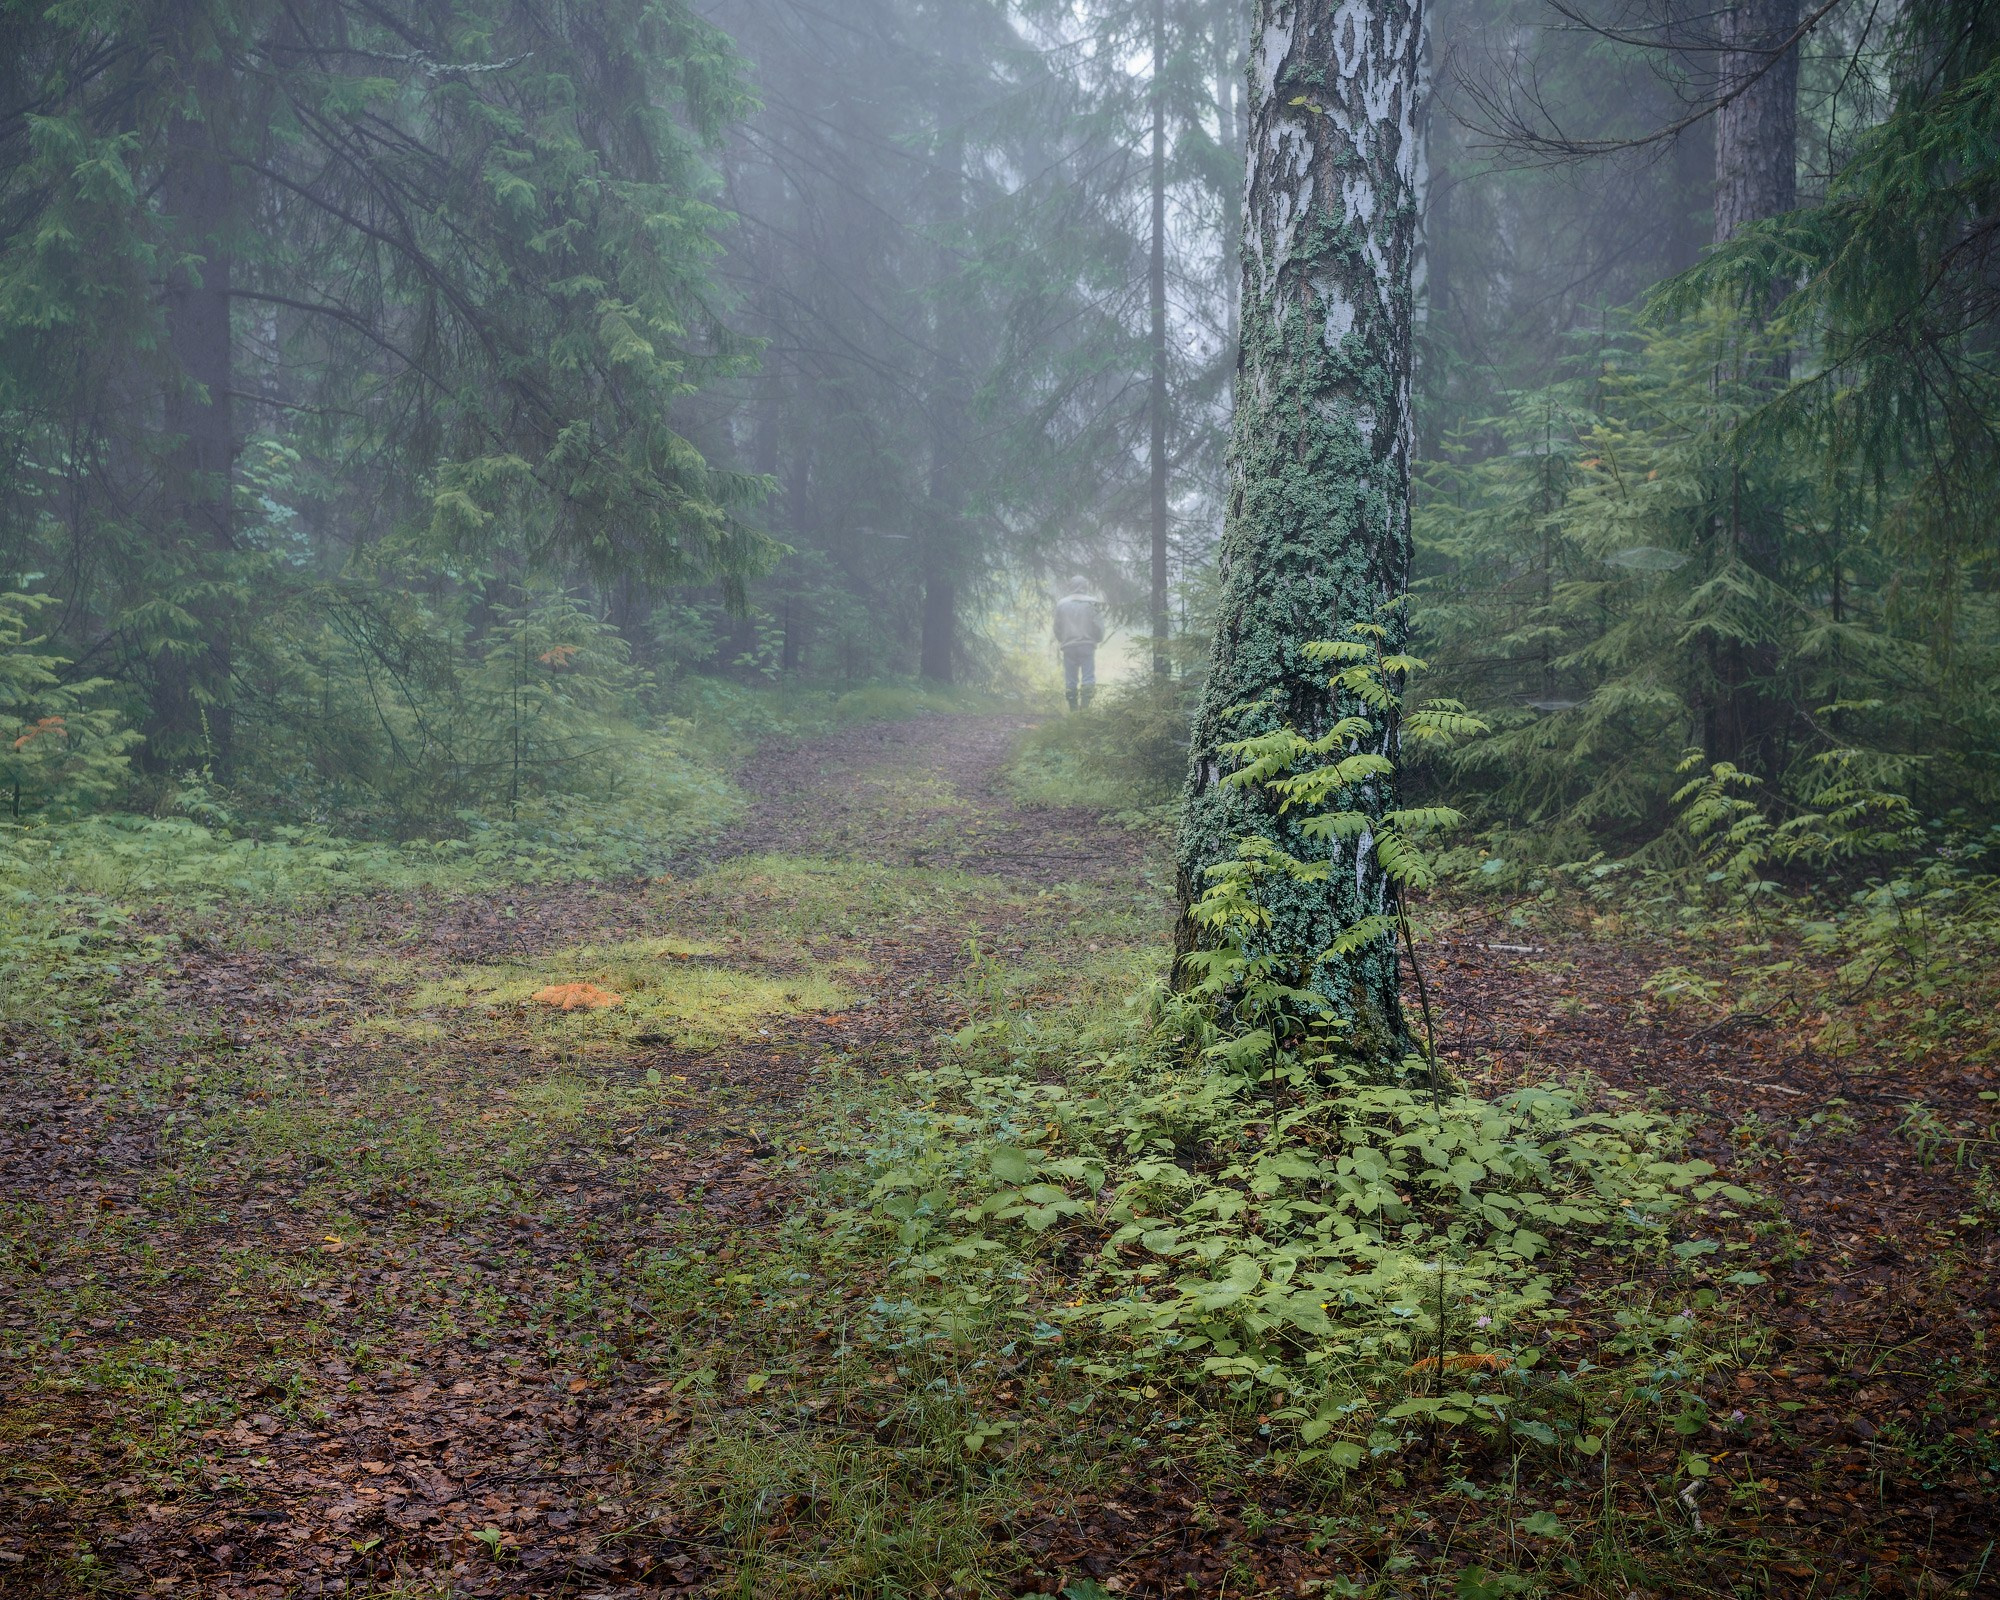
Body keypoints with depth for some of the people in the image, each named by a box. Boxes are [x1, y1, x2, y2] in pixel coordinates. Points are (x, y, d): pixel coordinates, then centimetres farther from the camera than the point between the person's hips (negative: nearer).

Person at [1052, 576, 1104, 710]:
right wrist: (1098, 639, 17)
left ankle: (1073, 709, 5)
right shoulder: (1090, 603, -4)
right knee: (1088, 678, -2)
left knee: (1070, 680, 6)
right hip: (1087, 645, -2)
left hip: (1068, 646, 2)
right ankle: (1085, 707, -13)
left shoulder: (1061, 604, 4)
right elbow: (1098, 625, -1)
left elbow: (1057, 628, 10)